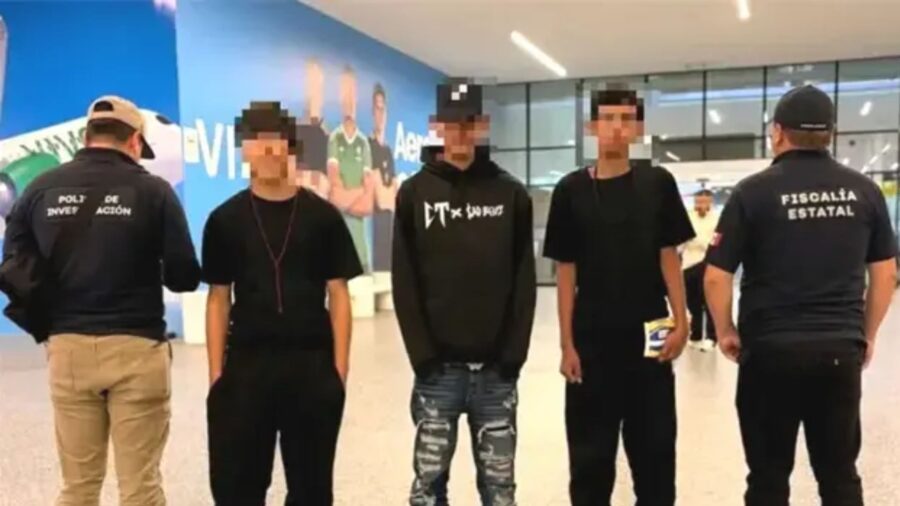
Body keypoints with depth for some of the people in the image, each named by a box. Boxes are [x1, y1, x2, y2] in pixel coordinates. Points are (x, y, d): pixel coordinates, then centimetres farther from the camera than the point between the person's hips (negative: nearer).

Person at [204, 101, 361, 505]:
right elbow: (218, 299, 5)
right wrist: (216, 373, 0)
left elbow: (338, 295, 2)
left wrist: (339, 369, -3)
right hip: (246, 363, 1)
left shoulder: (322, 216, 1)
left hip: (312, 362, 0)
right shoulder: (225, 219, 3)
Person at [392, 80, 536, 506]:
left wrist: (514, 353, -5)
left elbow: (524, 280, 2)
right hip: (438, 367, -1)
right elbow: (405, 283, -2)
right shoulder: (415, 193, 1)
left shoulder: (511, 194, 4)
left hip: (496, 367, 1)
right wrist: (423, 355, -8)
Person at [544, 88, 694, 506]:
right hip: (591, 340, -1)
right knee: (590, 452, 9)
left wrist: (680, 322, -3)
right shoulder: (571, 191, -2)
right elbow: (566, 271, 0)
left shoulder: (658, 183, 1)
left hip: (649, 337, 1)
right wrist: (567, 343, -3)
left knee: (654, 446, 11)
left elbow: (669, 257, 4)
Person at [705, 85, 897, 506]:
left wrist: (726, 333, 7)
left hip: (771, 349, -3)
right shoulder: (864, 190, 4)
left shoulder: (754, 191, -6)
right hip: (842, 349, 3)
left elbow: (716, 277, -8)